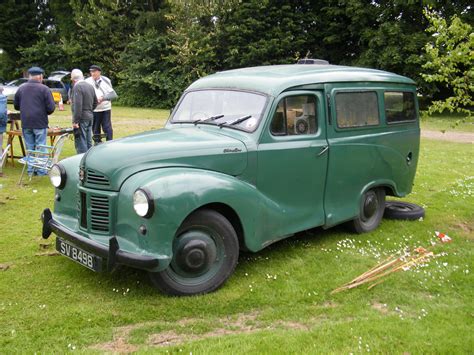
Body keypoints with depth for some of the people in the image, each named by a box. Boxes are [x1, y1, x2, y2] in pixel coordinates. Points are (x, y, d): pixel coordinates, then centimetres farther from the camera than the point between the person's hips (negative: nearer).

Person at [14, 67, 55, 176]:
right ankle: (41, 170, 6)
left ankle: (30, 170, 17)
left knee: (29, 147, 13)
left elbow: (16, 105, 12)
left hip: (25, 123, 4)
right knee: (40, 148, 3)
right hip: (40, 123, -4)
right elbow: (51, 108, -12)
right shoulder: (44, 89, -10)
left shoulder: (21, 88, 4)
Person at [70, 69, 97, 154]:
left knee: (80, 143, -6)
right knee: (88, 142, 16)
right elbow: (95, 102, 21)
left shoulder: (77, 87, -15)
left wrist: (75, 121, -19)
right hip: (90, 117, 9)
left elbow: (78, 105, -21)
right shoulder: (90, 86, 12)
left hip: (82, 119, -9)